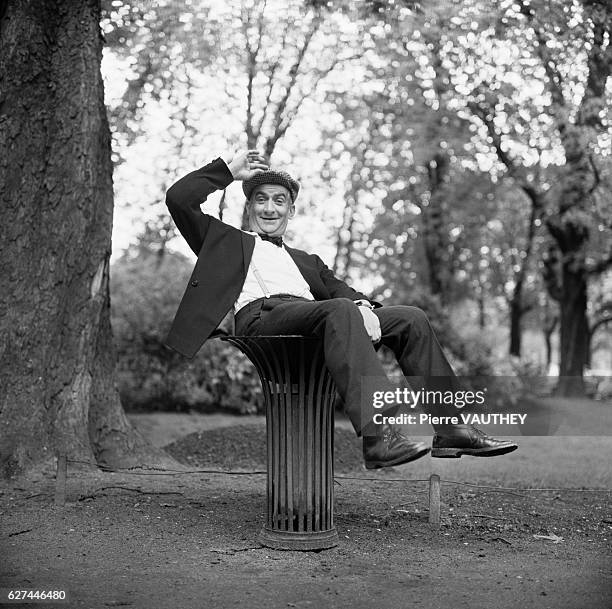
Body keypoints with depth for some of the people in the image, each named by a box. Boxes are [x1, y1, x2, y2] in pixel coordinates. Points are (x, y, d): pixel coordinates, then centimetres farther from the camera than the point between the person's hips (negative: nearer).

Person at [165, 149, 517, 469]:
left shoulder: (305, 261, 37)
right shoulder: (228, 242, 26)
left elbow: (339, 290, 20)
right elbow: (178, 198, 15)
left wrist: (361, 304, -4)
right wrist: (231, 169, 16)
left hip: (313, 317, 6)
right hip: (262, 315, -5)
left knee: (411, 318, -12)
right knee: (340, 311, -36)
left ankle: (449, 429, -15)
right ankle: (378, 436, -49)